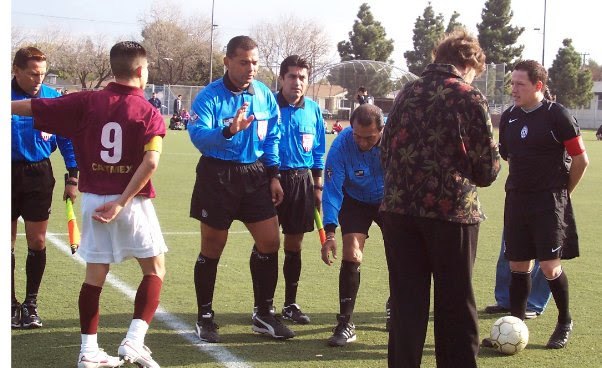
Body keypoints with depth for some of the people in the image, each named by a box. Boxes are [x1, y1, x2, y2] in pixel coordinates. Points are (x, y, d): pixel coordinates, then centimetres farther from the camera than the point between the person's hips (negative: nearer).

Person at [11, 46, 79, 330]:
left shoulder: (52, 98, -2)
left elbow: (66, 139, 3)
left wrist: (72, 178, 0)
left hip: (38, 176, 1)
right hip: (8, 174, -1)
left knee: (37, 241, 4)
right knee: (6, 241, 6)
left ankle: (31, 304, 16)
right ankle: (10, 304, 17)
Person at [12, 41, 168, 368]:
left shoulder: (86, 102, 0)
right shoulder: (149, 113, -7)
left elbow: (29, 107, 2)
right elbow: (150, 162, -21)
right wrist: (122, 202, -18)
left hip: (93, 199, 3)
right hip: (132, 202, -3)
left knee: (95, 274, 10)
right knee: (155, 270, 10)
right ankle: (134, 342, 0)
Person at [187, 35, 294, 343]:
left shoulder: (265, 95, 2)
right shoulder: (209, 96, -14)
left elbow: (272, 138, 12)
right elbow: (197, 135, -28)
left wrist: (274, 175, 8)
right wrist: (228, 131, -44)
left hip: (255, 176, 5)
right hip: (217, 175, -5)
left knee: (270, 242, 3)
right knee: (212, 249, 4)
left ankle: (264, 314, 18)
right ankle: (205, 318, 19)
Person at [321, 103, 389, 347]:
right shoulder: (341, 146, -31)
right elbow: (332, 191, -28)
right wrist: (329, 233, -36)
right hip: (355, 202, -2)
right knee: (351, 255, -16)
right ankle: (345, 324, -9)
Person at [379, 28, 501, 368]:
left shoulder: (407, 93, 8)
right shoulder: (471, 99, -4)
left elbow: (386, 152, 13)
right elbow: (487, 171, -2)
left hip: (400, 209, 4)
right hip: (452, 212, -4)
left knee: (406, 303, 10)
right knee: (456, 306, 9)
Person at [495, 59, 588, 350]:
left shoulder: (557, 115, -10)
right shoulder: (508, 117, 6)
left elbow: (581, 160, -6)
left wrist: (562, 191, 1)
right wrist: (521, 187, 15)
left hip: (550, 203, -5)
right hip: (517, 201, 5)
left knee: (549, 266, -7)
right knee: (518, 265, 7)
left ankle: (565, 322, 15)